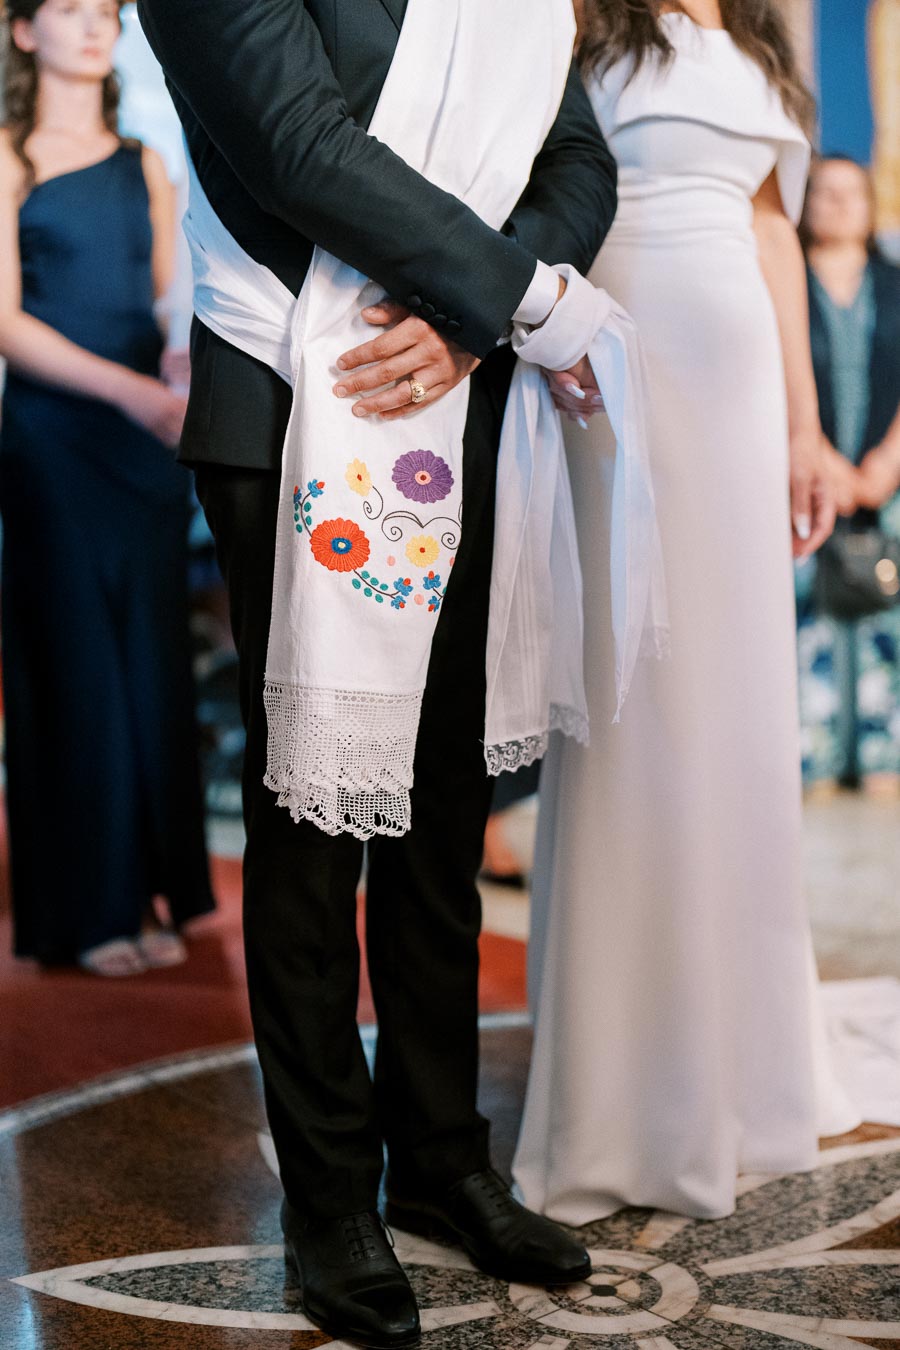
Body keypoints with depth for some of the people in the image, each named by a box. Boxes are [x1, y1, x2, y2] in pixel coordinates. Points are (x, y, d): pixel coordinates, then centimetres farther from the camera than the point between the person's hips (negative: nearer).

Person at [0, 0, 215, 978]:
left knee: (150, 664, 6)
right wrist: (130, 390, -20)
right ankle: (85, 910, 8)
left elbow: (169, 310, 13)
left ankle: (142, 894, 18)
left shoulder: (145, 166, 14)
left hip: (143, 440, 5)